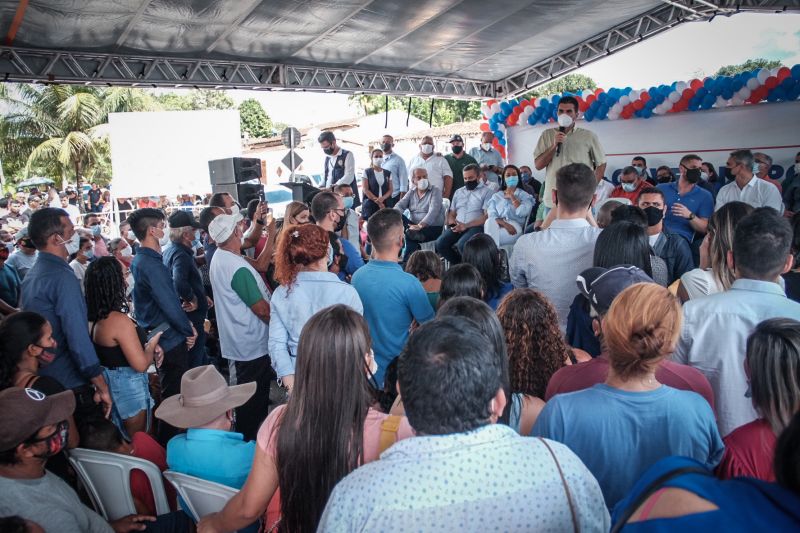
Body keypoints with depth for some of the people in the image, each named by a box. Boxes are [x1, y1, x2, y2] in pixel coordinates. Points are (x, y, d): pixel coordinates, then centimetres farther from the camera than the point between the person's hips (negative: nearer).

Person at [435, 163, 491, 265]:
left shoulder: (486, 191, 6)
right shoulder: (458, 192, 25)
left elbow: (487, 216, -6)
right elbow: (451, 214, 24)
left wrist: (466, 226, -17)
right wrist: (453, 223, -2)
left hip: (476, 226, -5)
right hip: (457, 227, 5)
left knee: (462, 244, -35)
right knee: (440, 243, -22)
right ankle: (458, 264, 0)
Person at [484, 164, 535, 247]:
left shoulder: (524, 195, 15)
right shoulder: (496, 196, 20)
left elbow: (522, 213, -6)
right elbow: (491, 215, 3)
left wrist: (512, 196, 3)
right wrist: (504, 224, -16)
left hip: (515, 227, -2)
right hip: (498, 226, 2)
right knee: (490, 222, -35)